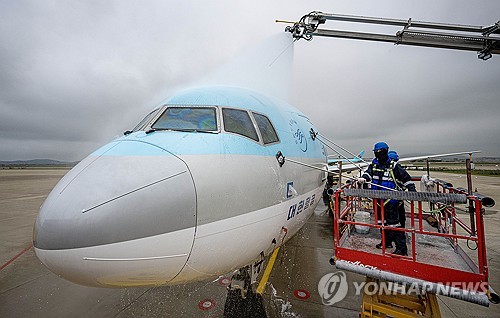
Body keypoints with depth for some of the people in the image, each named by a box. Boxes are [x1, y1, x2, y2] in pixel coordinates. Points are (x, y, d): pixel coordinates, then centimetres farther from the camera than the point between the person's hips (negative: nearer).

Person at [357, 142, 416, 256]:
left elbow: (406, 178, 1)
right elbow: (368, 173, -7)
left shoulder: (394, 165, -5)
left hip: (391, 199, -5)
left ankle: (402, 248, 3)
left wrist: (412, 190, -5)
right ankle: (387, 241, 32)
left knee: (393, 222, -6)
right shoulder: (373, 165, 8)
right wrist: (363, 178, -29)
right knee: (382, 221, 16)